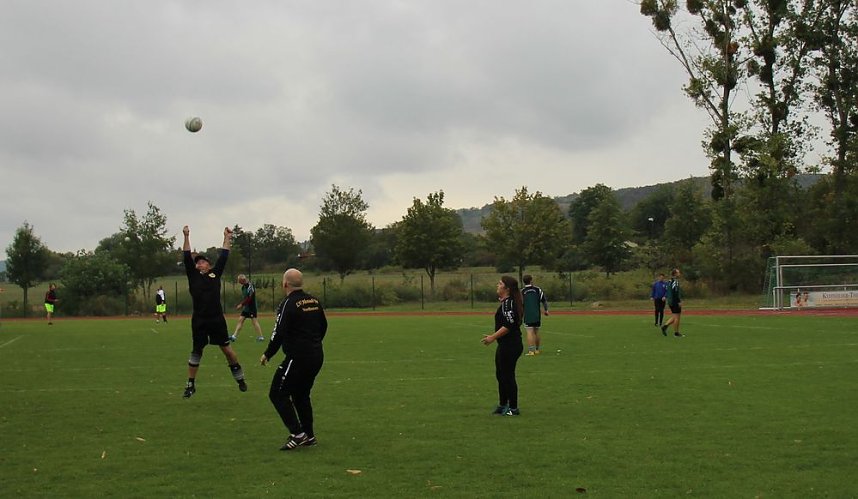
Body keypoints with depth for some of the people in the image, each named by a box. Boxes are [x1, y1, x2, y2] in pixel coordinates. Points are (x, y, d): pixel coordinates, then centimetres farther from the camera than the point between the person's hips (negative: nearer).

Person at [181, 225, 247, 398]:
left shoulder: (215, 274, 7)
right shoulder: (193, 275, 6)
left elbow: (223, 257, 11)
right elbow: (186, 257, 1)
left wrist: (227, 238, 11)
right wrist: (186, 236, -6)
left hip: (217, 319, 0)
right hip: (199, 321, 0)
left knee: (227, 349, 6)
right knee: (196, 352, 8)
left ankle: (240, 378, 20)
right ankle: (190, 385, 15)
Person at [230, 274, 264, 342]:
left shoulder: (250, 286, -17)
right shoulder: (244, 286, 11)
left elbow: (249, 298, -22)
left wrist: (241, 304, -20)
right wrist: (241, 305, 8)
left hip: (251, 307, -9)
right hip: (246, 307, 9)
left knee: (255, 321, -6)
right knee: (240, 320, 4)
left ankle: (260, 337, 0)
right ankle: (234, 336, 4)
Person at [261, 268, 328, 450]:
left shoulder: (288, 304, -14)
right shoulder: (314, 301, 10)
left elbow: (279, 333, -17)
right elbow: (323, 326, 21)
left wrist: (267, 355, -5)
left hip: (298, 358, -8)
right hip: (317, 356, 8)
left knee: (278, 394, 0)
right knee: (301, 394, 21)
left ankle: (297, 434, -8)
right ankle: (309, 436, 21)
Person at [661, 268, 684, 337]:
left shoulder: (670, 281, 14)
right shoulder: (675, 282, -16)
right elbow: (675, 292, -23)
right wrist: (679, 301, -22)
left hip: (671, 302, 10)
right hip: (675, 302, -10)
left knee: (674, 317, 17)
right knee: (677, 317, -2)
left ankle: (665, 326, 7)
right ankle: (676, 333, 4)